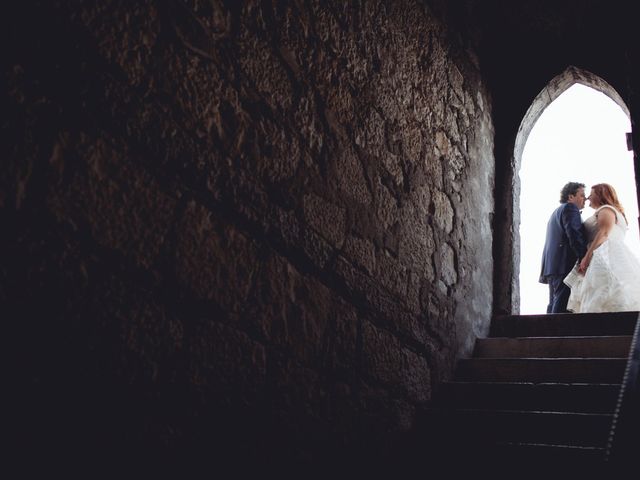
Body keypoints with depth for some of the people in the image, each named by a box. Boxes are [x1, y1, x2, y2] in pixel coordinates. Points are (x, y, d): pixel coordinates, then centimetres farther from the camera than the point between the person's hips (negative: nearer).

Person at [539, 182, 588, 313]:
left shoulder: (556, 212, 29)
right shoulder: (570, 208, -2)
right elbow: (575, 236, -15)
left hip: (551, 265, 10)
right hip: (565, 264, -10)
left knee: (555, 304, 8)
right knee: (563, 305, -17)